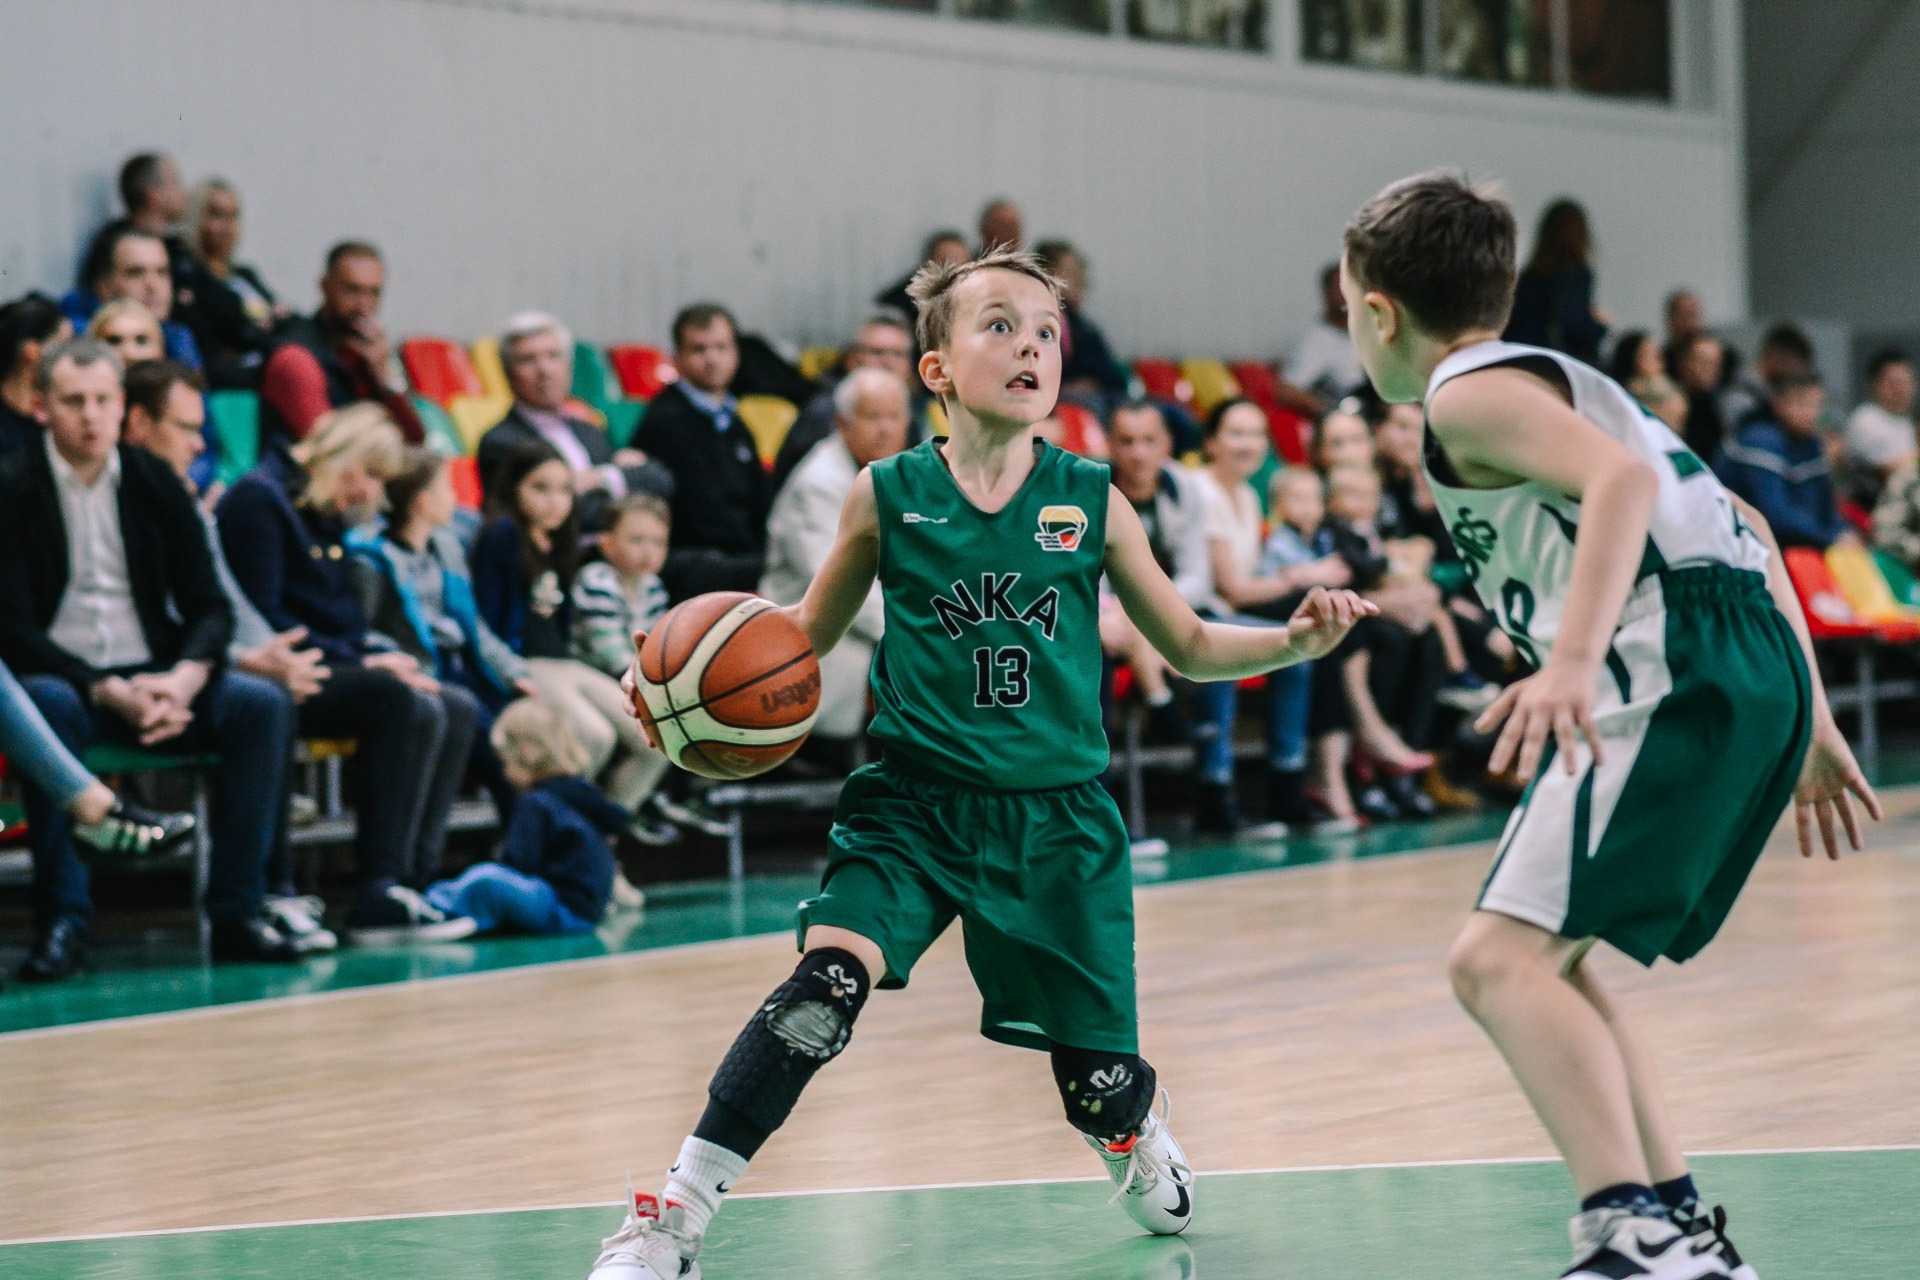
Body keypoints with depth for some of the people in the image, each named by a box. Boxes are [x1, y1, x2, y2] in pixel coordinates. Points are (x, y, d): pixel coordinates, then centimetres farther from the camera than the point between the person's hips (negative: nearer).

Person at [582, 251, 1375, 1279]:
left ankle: (1136, 1142, 46)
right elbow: (808, 635, 11)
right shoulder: (887, 497, -3)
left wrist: (1296, 640, -8)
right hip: (915, 805, -1)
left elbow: (1190, 647, 9)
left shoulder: (1091, 502, -1)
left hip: (1057, 816, 1)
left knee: (1099, 1078, 6)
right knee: (827, 983, -26)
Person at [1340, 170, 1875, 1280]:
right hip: (1755, 669, 10)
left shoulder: (1469, 391, 1)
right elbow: (1744, 524, 30)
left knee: (1501, 959, -15)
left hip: (1675, 674, -10)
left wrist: (1573, 660, -31)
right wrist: (1810, 722, 31)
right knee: (1548, 962, 18)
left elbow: (1622, 480, -19)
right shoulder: (1560, 382, 30)